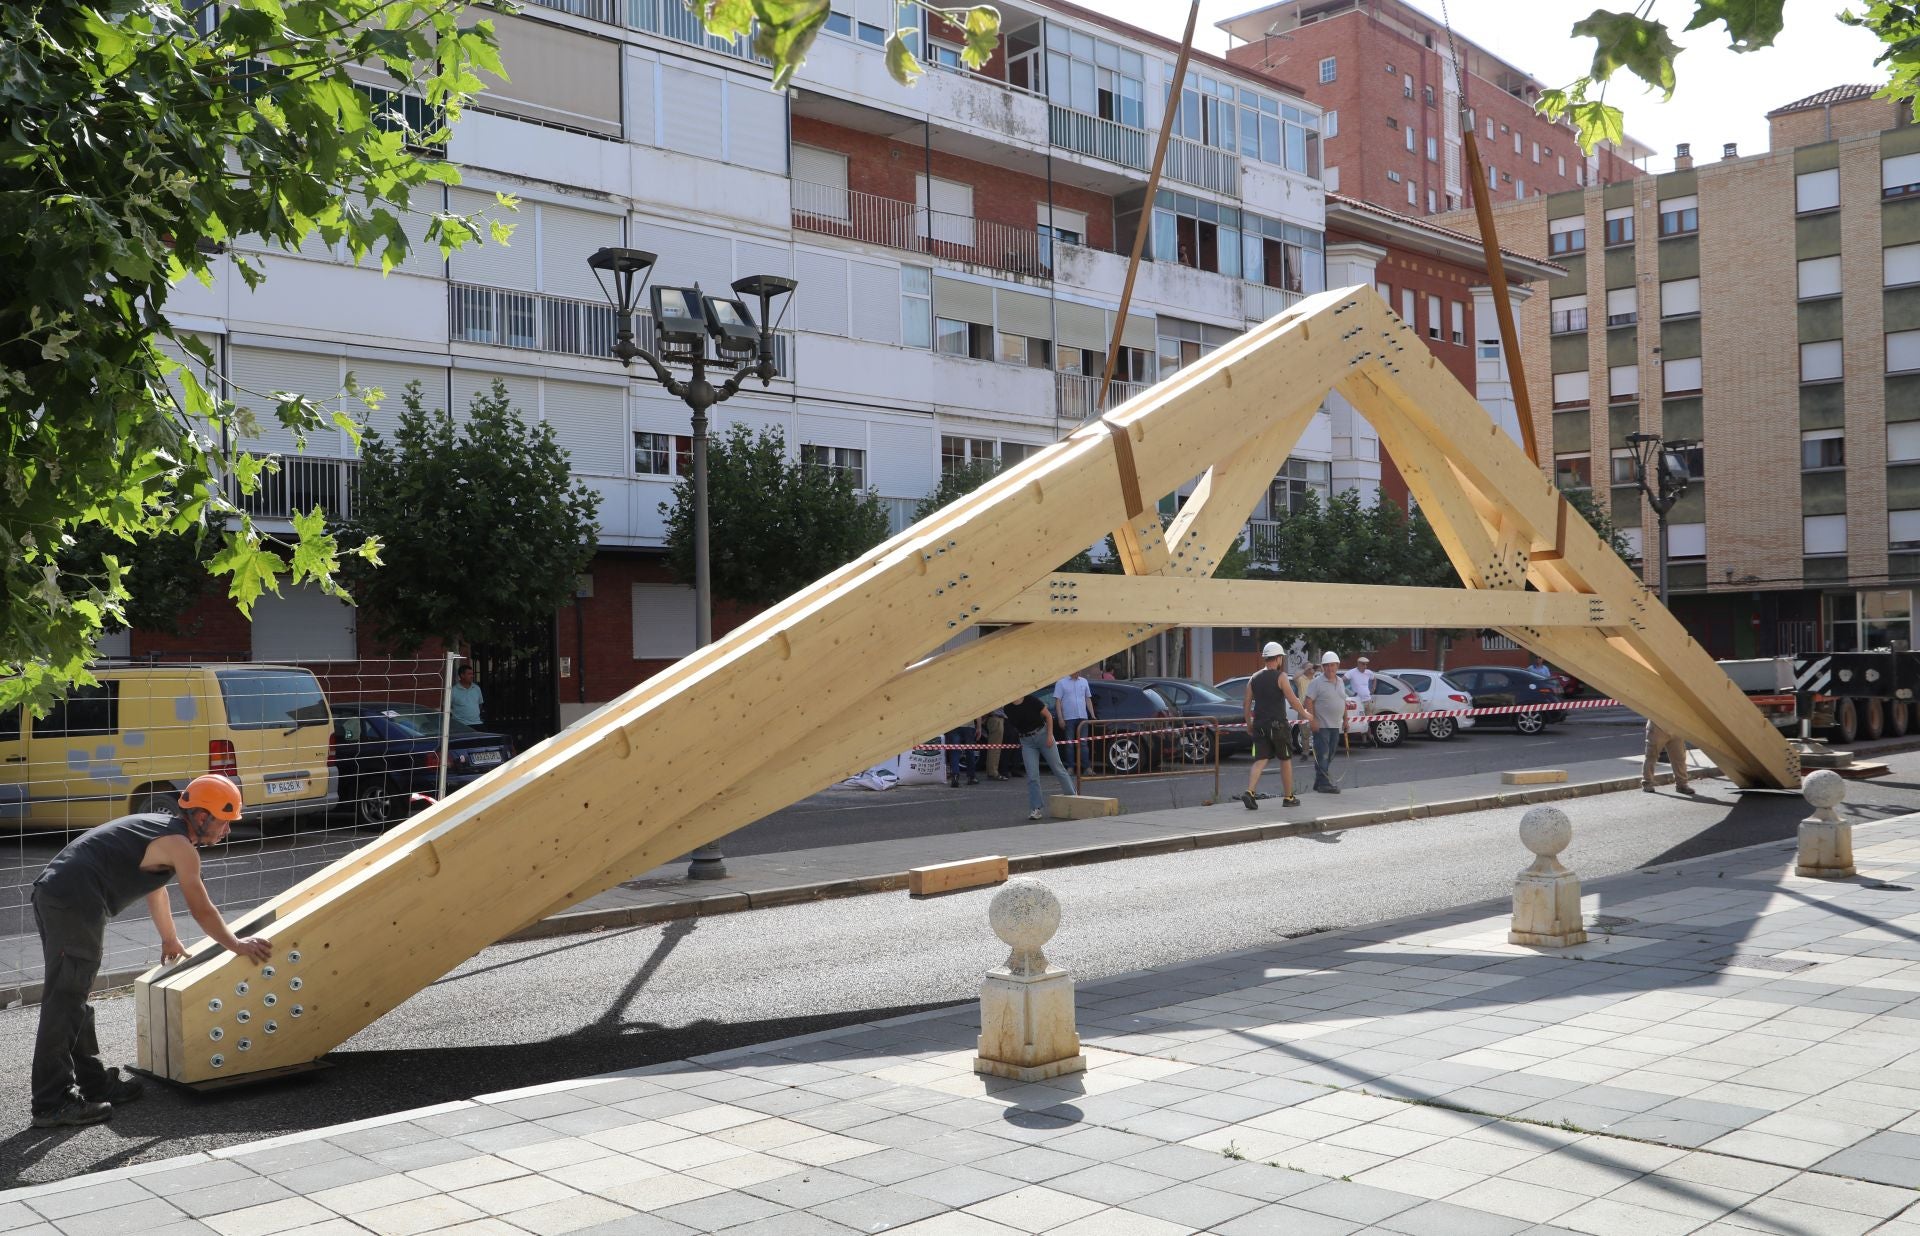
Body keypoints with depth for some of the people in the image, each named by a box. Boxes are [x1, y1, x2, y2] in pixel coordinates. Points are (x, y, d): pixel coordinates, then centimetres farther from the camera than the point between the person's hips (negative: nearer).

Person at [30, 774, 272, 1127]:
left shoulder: (162, 827, 24)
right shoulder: (180, 845, -5)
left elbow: (156, 890, 39)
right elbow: (202, 910, -2)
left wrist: (170, 941, 51)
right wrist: (237, 945, 12)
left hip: (51, 891, 11)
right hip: (74, 903, -11)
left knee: (72, 995, 16)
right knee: (64, 1002, -9)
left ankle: (93, 1080, 27)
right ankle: (52, 1103, -7)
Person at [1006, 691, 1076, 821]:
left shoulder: (1032, 700, -16)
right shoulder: (1008, 707, -4)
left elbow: (1048, 715, -8)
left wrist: (1050, 735, -12)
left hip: (1042, 734, -3)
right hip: (1026, 741, 3)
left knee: (1057, 767, 7)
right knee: (1032, 776, -3)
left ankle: (1073, 794, 25)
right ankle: (1036, 809, 0)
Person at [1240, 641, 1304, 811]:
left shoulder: (1254, 679, 8)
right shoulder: (1280, 677, -8)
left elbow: (1247, 704, 8)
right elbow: (1293, 701, -10)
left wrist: (1249, 725, 17)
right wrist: (1305, 713, 6)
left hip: (1260, 725, 4)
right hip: (1278, 725, -4)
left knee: (1260, 761, 2)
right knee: (1286, 761, 10)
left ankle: (1249, 792, -18)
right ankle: (1289, 798, 16)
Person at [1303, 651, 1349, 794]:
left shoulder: (1340, 682, 14)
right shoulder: (1317, 683, -8)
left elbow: (1343, 702, 23)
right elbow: (1309, 701, -12)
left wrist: (1345, 719, 18)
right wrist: (1312, 719, -20)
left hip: (1335, 725, 8)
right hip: (1321, 725, -7)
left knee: (1329, 756, 10)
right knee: (1322, 755, -9)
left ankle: (1319, 783, 17)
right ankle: (1324, 783, -9)